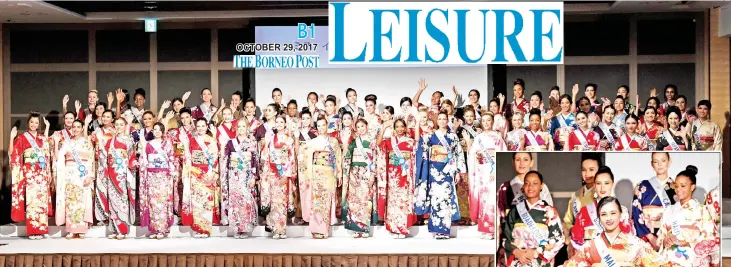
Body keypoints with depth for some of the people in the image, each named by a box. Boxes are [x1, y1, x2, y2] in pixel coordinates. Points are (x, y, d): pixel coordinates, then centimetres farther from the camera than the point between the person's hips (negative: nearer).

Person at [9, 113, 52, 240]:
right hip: (30, 173, -4)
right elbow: (12, 153, -7)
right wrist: (12, 137, -17)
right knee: (32, 199, -7)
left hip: (42, 173, 4)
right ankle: (33, 231, -5)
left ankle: (42, 230, 6)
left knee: (42, 200, 2)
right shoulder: (23, 137, 2)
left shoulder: (43, 137, 13)